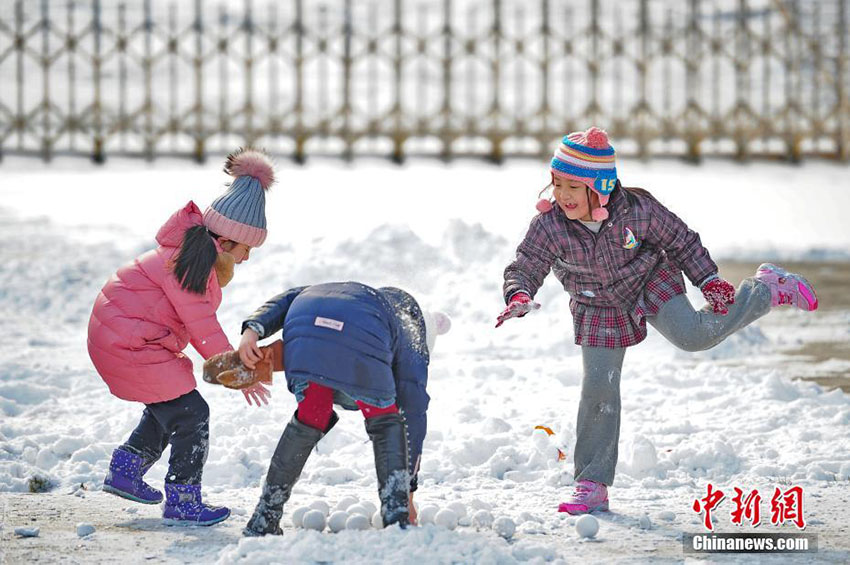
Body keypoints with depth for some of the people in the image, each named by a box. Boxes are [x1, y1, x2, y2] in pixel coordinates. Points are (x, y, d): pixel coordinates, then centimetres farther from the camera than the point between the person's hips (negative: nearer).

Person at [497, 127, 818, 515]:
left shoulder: (637, 210, -26)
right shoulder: (549, 226, -25)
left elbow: (680, 240, -10)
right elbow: (524, 268, -23)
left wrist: (709, 279, -8)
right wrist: (518, 296, -45)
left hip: (652, 286, -2)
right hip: (599, 308, 2)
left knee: (694, 335, -23)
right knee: (599, 389, -4)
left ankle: (767, 290, 6)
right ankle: (593, 486, 4)